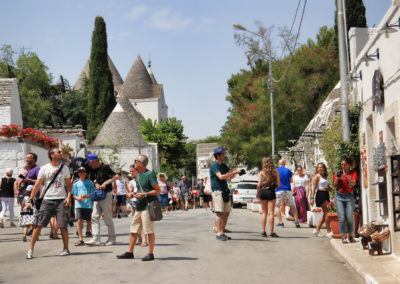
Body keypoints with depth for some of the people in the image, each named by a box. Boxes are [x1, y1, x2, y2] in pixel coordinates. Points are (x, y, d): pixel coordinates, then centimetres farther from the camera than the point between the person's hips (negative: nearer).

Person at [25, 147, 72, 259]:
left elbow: (69, 184, 11)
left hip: (61, 200, 1)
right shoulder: (44, 169, 2)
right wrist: (30, 200, -3)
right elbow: (37, 185, 2)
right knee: (39, 224, -5)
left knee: (63, 225, -2)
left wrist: (69, 196, -5)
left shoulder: (64, 168, 7)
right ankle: (30, 249, 2)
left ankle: (66, 249, 12)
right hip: (47, 200, -1)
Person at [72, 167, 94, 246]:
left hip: (88, 205, -1)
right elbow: (74, 195, 11)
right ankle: (81, 239, -3)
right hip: (79, 205, 1)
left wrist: (86, 196, -14)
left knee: (89, 222, 2)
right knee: (79, 221, -8)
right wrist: (78, 198, -9)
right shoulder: (76, 184, 13)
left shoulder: (89, 182, 8)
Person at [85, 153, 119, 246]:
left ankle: (112, 238, 11)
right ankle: (96, 239, 0)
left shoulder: (104, 168, -13)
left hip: (106, 194, -8)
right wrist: (96, 184, -1)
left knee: (108, 217, -1)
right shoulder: (93, 169, 11)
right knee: (94, 217, 1)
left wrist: (106, 183, -24)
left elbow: (116, 177, -19)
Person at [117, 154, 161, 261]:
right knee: (133, 229, 11)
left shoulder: (150, 174, -10)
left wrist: (144, 194, -18)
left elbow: (158, 190, -13)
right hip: (139, 206, 9)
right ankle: (130, 252, 18)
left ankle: (150, 253, 3)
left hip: (148, 206, -9)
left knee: (149, 231, -4)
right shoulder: (139, 175, 16)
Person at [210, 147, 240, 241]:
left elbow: (230, 176, 14)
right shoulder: (213, 165, -9)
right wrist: (233, 173, -26)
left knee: (226, 213, 7)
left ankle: (222, 232, 14)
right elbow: (221, 177, -22)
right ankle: (219, 233, -11)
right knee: (220, 212, -12)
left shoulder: (224, 165, 17)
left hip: (225, 190, 8)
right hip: (217, 190, -8)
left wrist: (236, 173, -7)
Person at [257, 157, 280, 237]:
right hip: (271, 192, -1)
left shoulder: (261, 173, 2)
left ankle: (263, 231, 11)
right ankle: (271, 232, -1)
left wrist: (257, 193, 8)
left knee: (264, 213, 12)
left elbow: (259, 184, -6)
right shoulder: (275, 172, 2)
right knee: (271, 213, 1)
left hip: (262, 192, 2)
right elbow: (278, 185, 0)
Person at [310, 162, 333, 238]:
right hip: (320, 194, -8)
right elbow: (314, 187, -10)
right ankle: (329, 232, -6)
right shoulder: (317, 176, -5)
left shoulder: (325, 176, 17)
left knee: (325, 213, 6)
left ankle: (317, 229, 13)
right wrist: (312, 197, -17)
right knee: (326, 212, -9)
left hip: (326, 195, 8)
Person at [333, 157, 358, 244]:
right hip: (339, 196, 1)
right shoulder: (338, 172, 9)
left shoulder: (353, 173, 6)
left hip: (349, 196, 0)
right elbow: (335, 184, 2)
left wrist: (346, 177, -23)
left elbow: (353, 183, -9)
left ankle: (350, 236, 9)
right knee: (341, 218, -8)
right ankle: (343, 237, -5)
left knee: (350, 218, -6)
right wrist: (337, 178, -17)